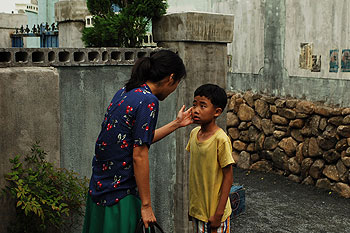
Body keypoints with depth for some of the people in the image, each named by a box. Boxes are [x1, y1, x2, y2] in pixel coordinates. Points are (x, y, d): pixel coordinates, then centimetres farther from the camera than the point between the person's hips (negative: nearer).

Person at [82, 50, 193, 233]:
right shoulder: (148, 101, -18)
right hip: (120, 195, -9)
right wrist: (146, 206, -15)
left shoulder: (124, 93, 9)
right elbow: (139, 156, -20)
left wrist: (176, 124, 25)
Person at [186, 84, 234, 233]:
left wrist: (219, 213, -16)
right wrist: (191, 204, 15)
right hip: (197, 209, 6)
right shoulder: (194, 133, 1)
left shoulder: (220, 139, -19)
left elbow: (228, 177, -16)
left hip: (214, 211, -6)